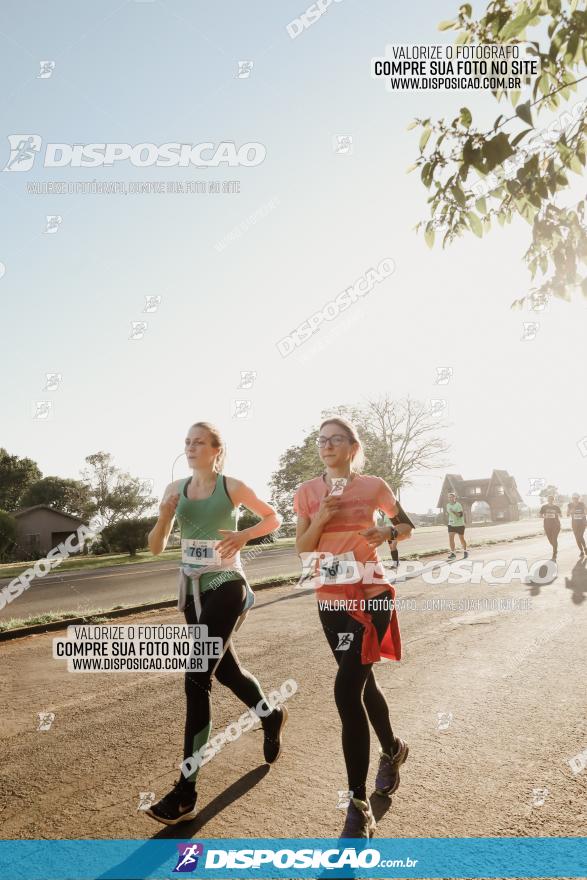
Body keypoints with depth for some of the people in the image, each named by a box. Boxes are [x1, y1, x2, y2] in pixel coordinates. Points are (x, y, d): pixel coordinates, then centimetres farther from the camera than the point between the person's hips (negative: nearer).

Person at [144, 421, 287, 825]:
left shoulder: (232, 486, -8)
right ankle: (272, 716, 48)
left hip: (225, 585, -6)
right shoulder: (175, 488, 3)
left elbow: (274, 518, 4)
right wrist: (164, 517, -15)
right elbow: (156, 547, 4)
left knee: (197, 678, -11)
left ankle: (186, 791, -2)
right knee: (225, 669, 19)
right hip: (193, 588, 6)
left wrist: (244, 535, -13)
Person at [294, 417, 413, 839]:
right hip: (330, 599, 4)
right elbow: (302, 547, 1)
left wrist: (387, 532, -15)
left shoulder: (374, 486, -5)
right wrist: (321, 519, -16)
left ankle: (359, 806, 1)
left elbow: (407, 526, 6)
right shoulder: (307, 491, 1)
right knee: (362, 683, 20)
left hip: (370, 596, -4)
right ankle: (393, 750, 49)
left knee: (347, 692, -14)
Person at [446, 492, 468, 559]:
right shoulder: (448, 505, 4)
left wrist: (453, 512, -35)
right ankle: (452, 553, -4)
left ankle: (465, 551, 28)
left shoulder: (458, 505, -16)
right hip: (451, 524, 5)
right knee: (450, 538, -8)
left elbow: (460, 514, -24)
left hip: (459, 524, -5)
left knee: (461, 539, 7)